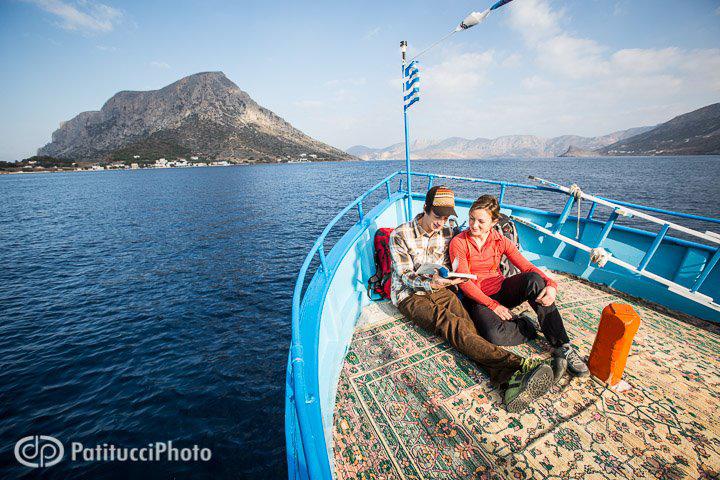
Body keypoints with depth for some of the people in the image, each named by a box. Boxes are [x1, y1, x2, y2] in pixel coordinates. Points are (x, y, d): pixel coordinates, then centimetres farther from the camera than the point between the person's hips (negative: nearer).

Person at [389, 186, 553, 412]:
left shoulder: (446, 233, 8)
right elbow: (406, 275, -13)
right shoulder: (400, 236, -10)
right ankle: (518, 365, -43)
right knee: (451, 324, -31)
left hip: (440, 289, 5)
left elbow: (447, 267, 14)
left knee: (466, 324, -25)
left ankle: (508, 381, -43)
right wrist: (431, 283, -32)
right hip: (410, 295, -4)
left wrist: (451, 279, -10)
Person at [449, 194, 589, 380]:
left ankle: (562, 347, -19)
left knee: (534, 279, -27)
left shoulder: (501, 241, 2)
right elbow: (464, 283, -13)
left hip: (501, 291, 4)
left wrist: (551, 284, -26)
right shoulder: (458, 243, -9)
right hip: (477, 298, -4)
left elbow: (527, 267, -6)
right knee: (494, 334, -35)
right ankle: (527, 329, -3)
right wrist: (493, 305, -18)